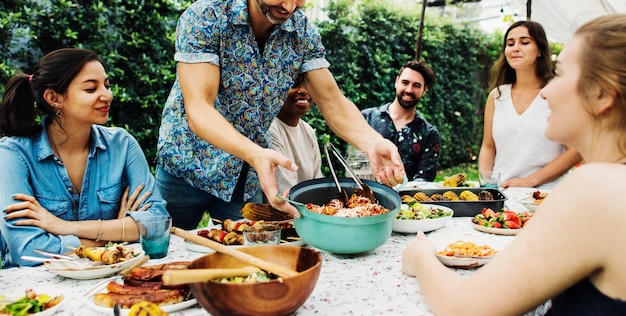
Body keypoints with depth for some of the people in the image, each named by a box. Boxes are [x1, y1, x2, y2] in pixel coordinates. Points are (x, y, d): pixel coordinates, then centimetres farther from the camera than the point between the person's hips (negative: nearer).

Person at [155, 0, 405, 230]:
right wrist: (255, 154, -45)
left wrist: (372, 142, -30)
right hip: (187, 167, -3)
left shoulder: (304, 34, -8)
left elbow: (333, 103, -10)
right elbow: (198, 109, -29)